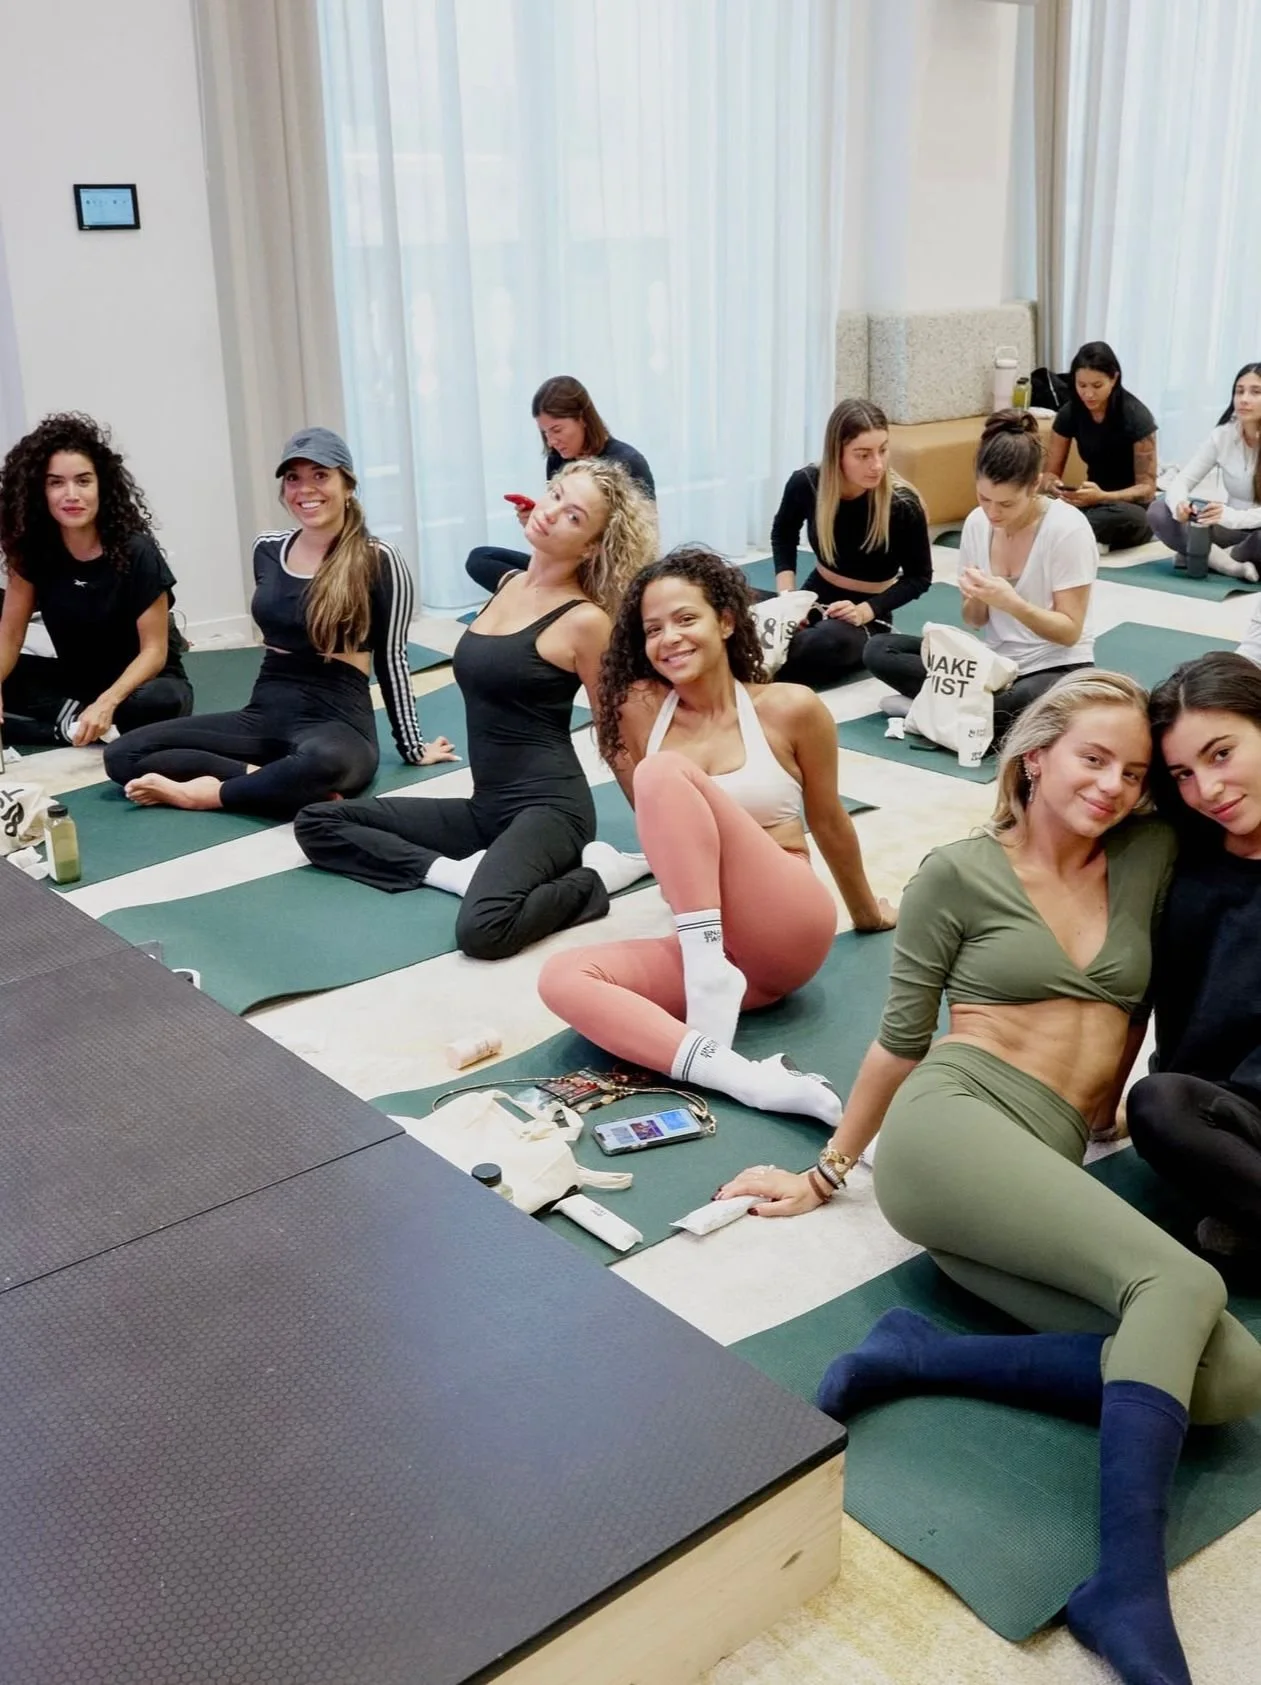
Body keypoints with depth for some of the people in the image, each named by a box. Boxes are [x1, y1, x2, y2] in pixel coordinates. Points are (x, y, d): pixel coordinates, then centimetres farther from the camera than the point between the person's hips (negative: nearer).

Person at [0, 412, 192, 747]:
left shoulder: (137, 553, -19)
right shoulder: (33, 549, -8)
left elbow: (154, 650, -19)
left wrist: (107, 703, -36)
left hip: (139, 681, -3)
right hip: (75, 680, 3)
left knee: (164, 701, -37)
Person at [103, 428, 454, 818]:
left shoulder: (378, 561, -6)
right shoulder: (267, 549, 9)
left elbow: (391, 659, -1)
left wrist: (412, 748, 4)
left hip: (337, 723, -6)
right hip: (264, 716, 6)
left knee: (325, 760, -44)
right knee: (123, 755, -12)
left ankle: (203, 793, -19)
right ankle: (282, 782, -21)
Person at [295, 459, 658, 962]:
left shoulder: (584, 620, -11)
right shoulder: (508, 585, 10)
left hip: (549, 805, -8)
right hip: (486, 806, 8)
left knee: (483, 929, -36)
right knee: (316, 823, 3)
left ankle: (594, 875, -9)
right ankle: (467, 872, -9)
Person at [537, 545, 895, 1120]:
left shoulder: (790, 709, 1)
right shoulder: (639, 709, 7)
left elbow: (827, 821, 15)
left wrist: (867, 912, 23)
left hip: (788, 928, -3)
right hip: (705, 946, 4)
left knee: (666, 772, -22)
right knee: (562, 977, -26)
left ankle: (712, 971, -28)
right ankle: (742, 1076, -40)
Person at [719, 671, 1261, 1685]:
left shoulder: (1150, 856, 14)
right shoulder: (959, 876, 5)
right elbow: (902, 1040, 10)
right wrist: (830, 1171, 16)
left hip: (1052, 1176, 5)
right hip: (952, 1125, -5)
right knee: (1179, 1281, -29)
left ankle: (919, 1357, -21)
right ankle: (1130, 1591, -33)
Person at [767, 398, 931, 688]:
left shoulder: (902, 506, -18)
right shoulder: (807, 483, -11)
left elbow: (920, 577, -4)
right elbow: (783, 534, 12)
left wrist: (865, 611, -20)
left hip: (868, 614, -2)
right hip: (815, 596, 2)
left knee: (829, 642, -38)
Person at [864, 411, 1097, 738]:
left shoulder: (1068, 528, -16)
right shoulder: (976, 523, -1)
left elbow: (1070, 632, -14)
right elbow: (975, 622, 7)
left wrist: (1012, 603, -29)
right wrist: (975, 599, -16)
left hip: (1056, 669, -6)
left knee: (1033, 703, -43)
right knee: (878, 651, -10)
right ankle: (997, 709, -16)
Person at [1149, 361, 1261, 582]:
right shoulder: (1222, 435, -5)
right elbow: (1181, 481, -10)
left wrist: (1232, 516, -46)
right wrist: (1179, 504, -34)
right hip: (1231, 525, 5)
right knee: (1158, 512, -17)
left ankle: (1207, 557, -16)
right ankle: (1232, 565, -24)